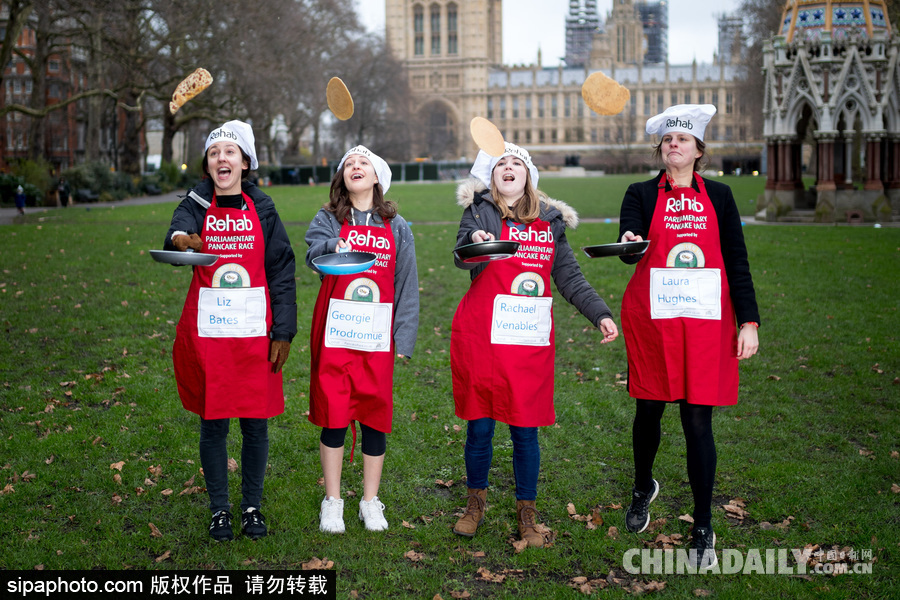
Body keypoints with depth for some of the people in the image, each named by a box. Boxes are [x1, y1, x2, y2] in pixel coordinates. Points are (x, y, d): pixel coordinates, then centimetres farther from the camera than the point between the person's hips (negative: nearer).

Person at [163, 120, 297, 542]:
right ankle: (219, 509, 21)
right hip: (208, 331, 0)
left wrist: (283, 332, -5)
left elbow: (282, 273, 2)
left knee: (256, 423, 6)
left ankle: (252, 506, 23)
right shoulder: (196, 206, 2)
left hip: (255, 331, 0)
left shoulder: (262, 209, 4)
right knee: (213, 423, 5)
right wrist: (181, 241, -47)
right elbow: (177, 233, -21)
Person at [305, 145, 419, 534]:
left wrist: (404, 338, -1)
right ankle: (332, 502, 17)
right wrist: (334, 248, -39)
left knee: (374, 414, 5)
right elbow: (315, 251, -16)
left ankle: (370, 502, 21)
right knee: (333, 414, 2)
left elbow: (406, 285, 5)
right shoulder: (327, 220, 5)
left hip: (377, 336, 1)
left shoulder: (396, 227, 7)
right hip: (334, 333, -1)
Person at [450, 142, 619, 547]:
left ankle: (527, 516, 20)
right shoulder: (480, 211, 1)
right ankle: (475, 504, 28)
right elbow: (464, 260, -16)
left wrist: (599, 313, 3)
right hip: (481, 337, -2)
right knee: (479, 426, 7)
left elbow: (570, 277, 13)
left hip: (531, 341, 2)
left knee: (524, 429, 5)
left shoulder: (550, 221, 10)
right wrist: (474, 242, -38)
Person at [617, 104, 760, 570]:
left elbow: (737, 262, 6)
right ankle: (643, 487, 41)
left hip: (705, 320, 0)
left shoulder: (718, 196, 9)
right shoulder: (642, 195, 6)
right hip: (651, 319, 0)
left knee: (698, 420, -2)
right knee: (649, 409, 11)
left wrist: (748, 322, -1)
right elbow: (630, 249, -10)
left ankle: (703, 530, 10)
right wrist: (630, 244, -34)